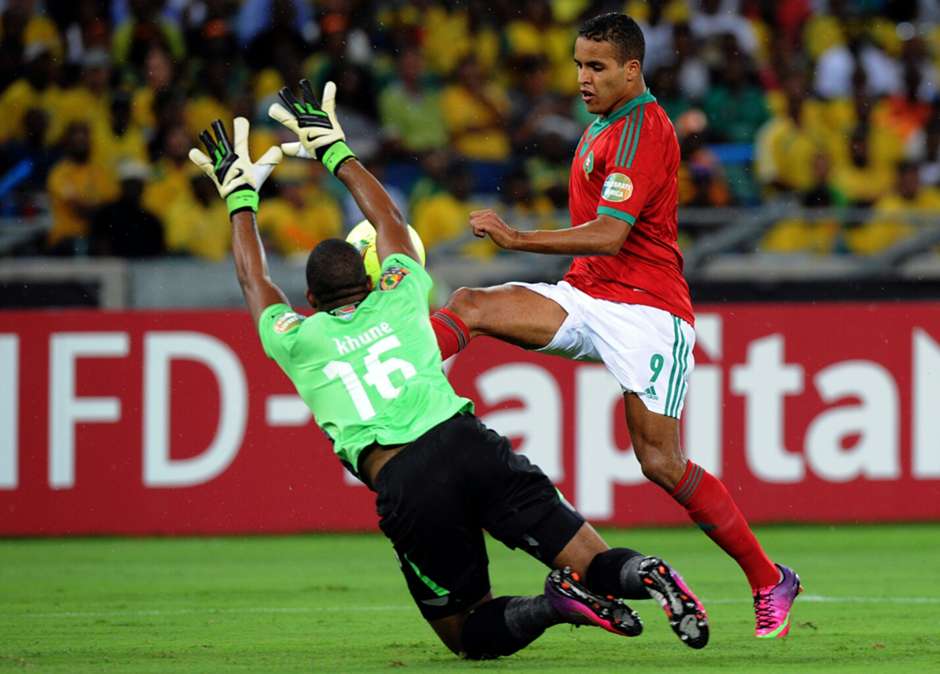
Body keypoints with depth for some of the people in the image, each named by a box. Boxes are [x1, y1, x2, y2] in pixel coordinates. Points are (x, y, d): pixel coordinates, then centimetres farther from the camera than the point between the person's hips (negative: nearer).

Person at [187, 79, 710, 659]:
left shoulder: (297, 341, 17)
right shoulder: (397, 302, 21)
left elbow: (255, 280, 38)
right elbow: (389, 219, 39)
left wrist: (242, 198, 50)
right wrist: (336, 150, 50)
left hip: (404, 484, -2)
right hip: (468, 442, 2)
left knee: (471, 634, 10)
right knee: (595, 566, 2)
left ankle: (554, 604, -22)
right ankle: (644, 574, -35)